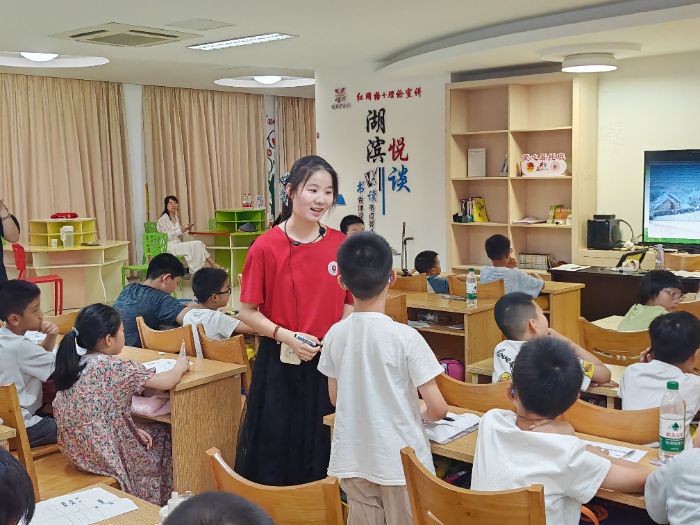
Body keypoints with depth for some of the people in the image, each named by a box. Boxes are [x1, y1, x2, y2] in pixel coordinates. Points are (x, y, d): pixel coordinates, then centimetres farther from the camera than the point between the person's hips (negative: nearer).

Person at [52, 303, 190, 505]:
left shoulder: (73, 362, 0)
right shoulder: (114, 367, -21)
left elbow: (101, 410, 7)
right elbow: (166, 382, -15)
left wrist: (133, 428, 6)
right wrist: (180, 366, 6)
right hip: (105, 455, -7)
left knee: (152, 430, 25)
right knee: (166, 437, 17)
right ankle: (156, 503, 36)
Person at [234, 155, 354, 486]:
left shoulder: (341, 245, 1)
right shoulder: (266, 247, -9)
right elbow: (247, 312, -4)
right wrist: (287, 336, -17)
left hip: (329, 363, 3)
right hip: (280, 366, -3)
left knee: (324, 453, 14)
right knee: (276, 454, 8)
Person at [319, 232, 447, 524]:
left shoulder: (335, 335, -7)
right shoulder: (405, 337, -19)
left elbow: (335, 397, 7)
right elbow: (437, 409, -15)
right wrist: (423, 412, 7)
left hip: (352, 460, 4)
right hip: (401, 461, -4)